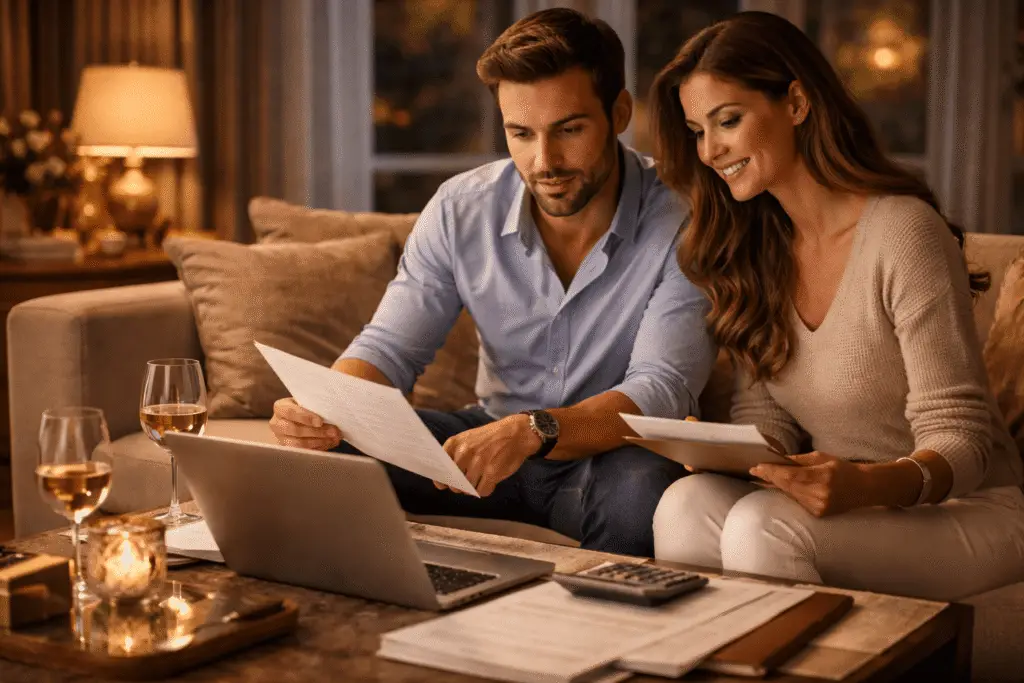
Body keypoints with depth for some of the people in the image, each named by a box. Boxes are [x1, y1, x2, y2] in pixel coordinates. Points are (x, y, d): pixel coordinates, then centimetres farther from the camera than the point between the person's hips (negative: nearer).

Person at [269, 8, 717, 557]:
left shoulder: (680, 222, -18)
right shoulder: (460, 209, -6)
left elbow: (661, 389, -26)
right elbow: (388, 348, -6)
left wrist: (533, 431, -45)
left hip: (613, 454, -3)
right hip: (490, 439, 3)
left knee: (640, 487, -38)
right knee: (334, 452, -17)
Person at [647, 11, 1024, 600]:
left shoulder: (904, 232, -17)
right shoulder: (752, 248, 5)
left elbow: (960, 439, -17)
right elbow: (764, 417, 6)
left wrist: (865, 485, -36)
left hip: (966, 512, -5)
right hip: (844, 504, 5)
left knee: (763, 525, -32)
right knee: (687, 503, -25)